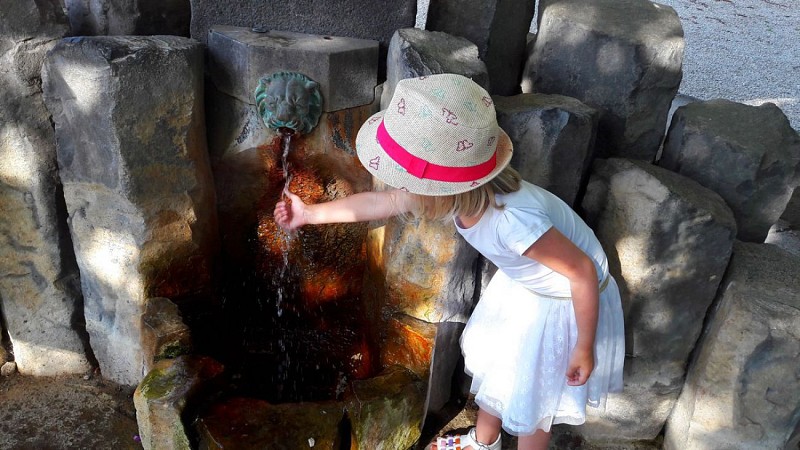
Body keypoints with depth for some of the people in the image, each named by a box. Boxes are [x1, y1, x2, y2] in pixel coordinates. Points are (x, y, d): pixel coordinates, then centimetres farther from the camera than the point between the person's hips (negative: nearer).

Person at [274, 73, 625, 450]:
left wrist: (585, 347, -18)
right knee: (492, 361, 24)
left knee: (530, 396, 11)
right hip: (521, 284, 7)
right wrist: (310, 214, 4)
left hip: (566, 301, -7)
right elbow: (381, 201, -5)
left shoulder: (512, 221, -44)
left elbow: (583, 270, -31)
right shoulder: (457, 190, -21)